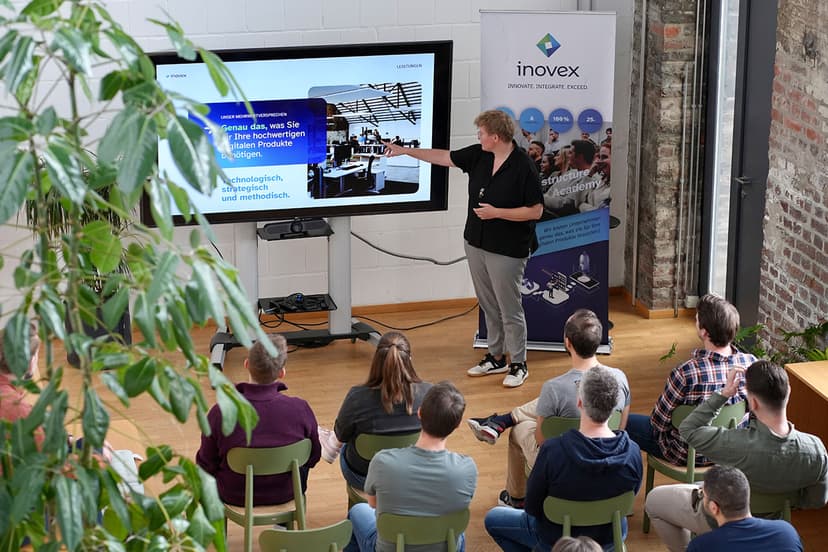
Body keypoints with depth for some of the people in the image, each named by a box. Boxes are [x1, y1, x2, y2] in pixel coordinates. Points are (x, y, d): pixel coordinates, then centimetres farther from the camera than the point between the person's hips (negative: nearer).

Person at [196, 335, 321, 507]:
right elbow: (313, 457, -7)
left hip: (236, 497, 0)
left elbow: (206, 465, -13)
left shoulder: (220, 413, -28)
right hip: (287, 493, 1)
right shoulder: (300, 409, -25)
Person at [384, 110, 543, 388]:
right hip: (476, 243, 7)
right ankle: (496, 357, 27)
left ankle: (518, 364, 11)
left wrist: (497, 212, -20)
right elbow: (445, 157, 14)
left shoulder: (523, 167, -19)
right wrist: (405, 151, 16)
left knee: (510, 309, 0)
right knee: (488, 306, 15)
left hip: (507, 250, -7)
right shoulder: (479, 155, 2)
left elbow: (535, 210, -17)